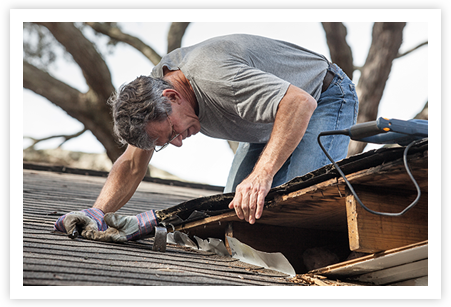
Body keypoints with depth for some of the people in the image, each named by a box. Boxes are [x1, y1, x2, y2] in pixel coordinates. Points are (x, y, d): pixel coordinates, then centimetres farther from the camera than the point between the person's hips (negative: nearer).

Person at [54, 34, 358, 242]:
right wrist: (98, 212, -20)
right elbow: (132, 165, -5)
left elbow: (300, 103, -48)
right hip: (275, 118, 8)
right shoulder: (152, 86, -13)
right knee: (235, 207, -4)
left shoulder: (213, 78, -40)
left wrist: (262, 175, -55)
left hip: (324, 98, -8)